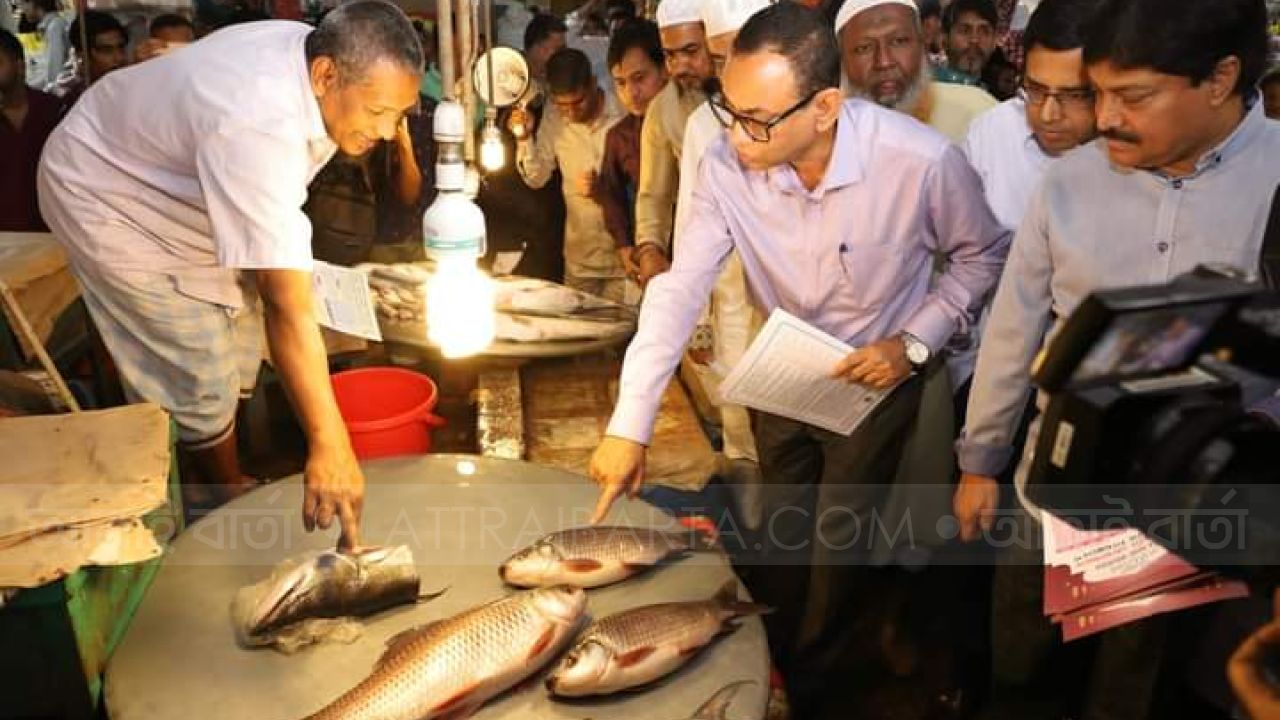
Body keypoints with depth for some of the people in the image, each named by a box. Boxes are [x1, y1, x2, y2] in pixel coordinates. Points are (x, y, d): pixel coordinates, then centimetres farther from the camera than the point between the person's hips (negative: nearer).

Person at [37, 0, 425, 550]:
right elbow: (288, 306, -47)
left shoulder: (318, 55, -14)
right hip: (108, 201, -8)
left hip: (169, 186, 9)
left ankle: (228, 488, 31)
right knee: (200, 379, -7)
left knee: (238, 351, 12)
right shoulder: (257, 130, -42)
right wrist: (329, 443, -47)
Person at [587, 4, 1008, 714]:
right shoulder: (727, 166, -23)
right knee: (779, 536, 18)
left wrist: (914, 342, -20)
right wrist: (629, 425, -27)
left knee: (836, 544, 8)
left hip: (877, 379, -2)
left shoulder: (923, 161, -28)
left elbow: (983, 255, -9)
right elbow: (679, 288, -22)